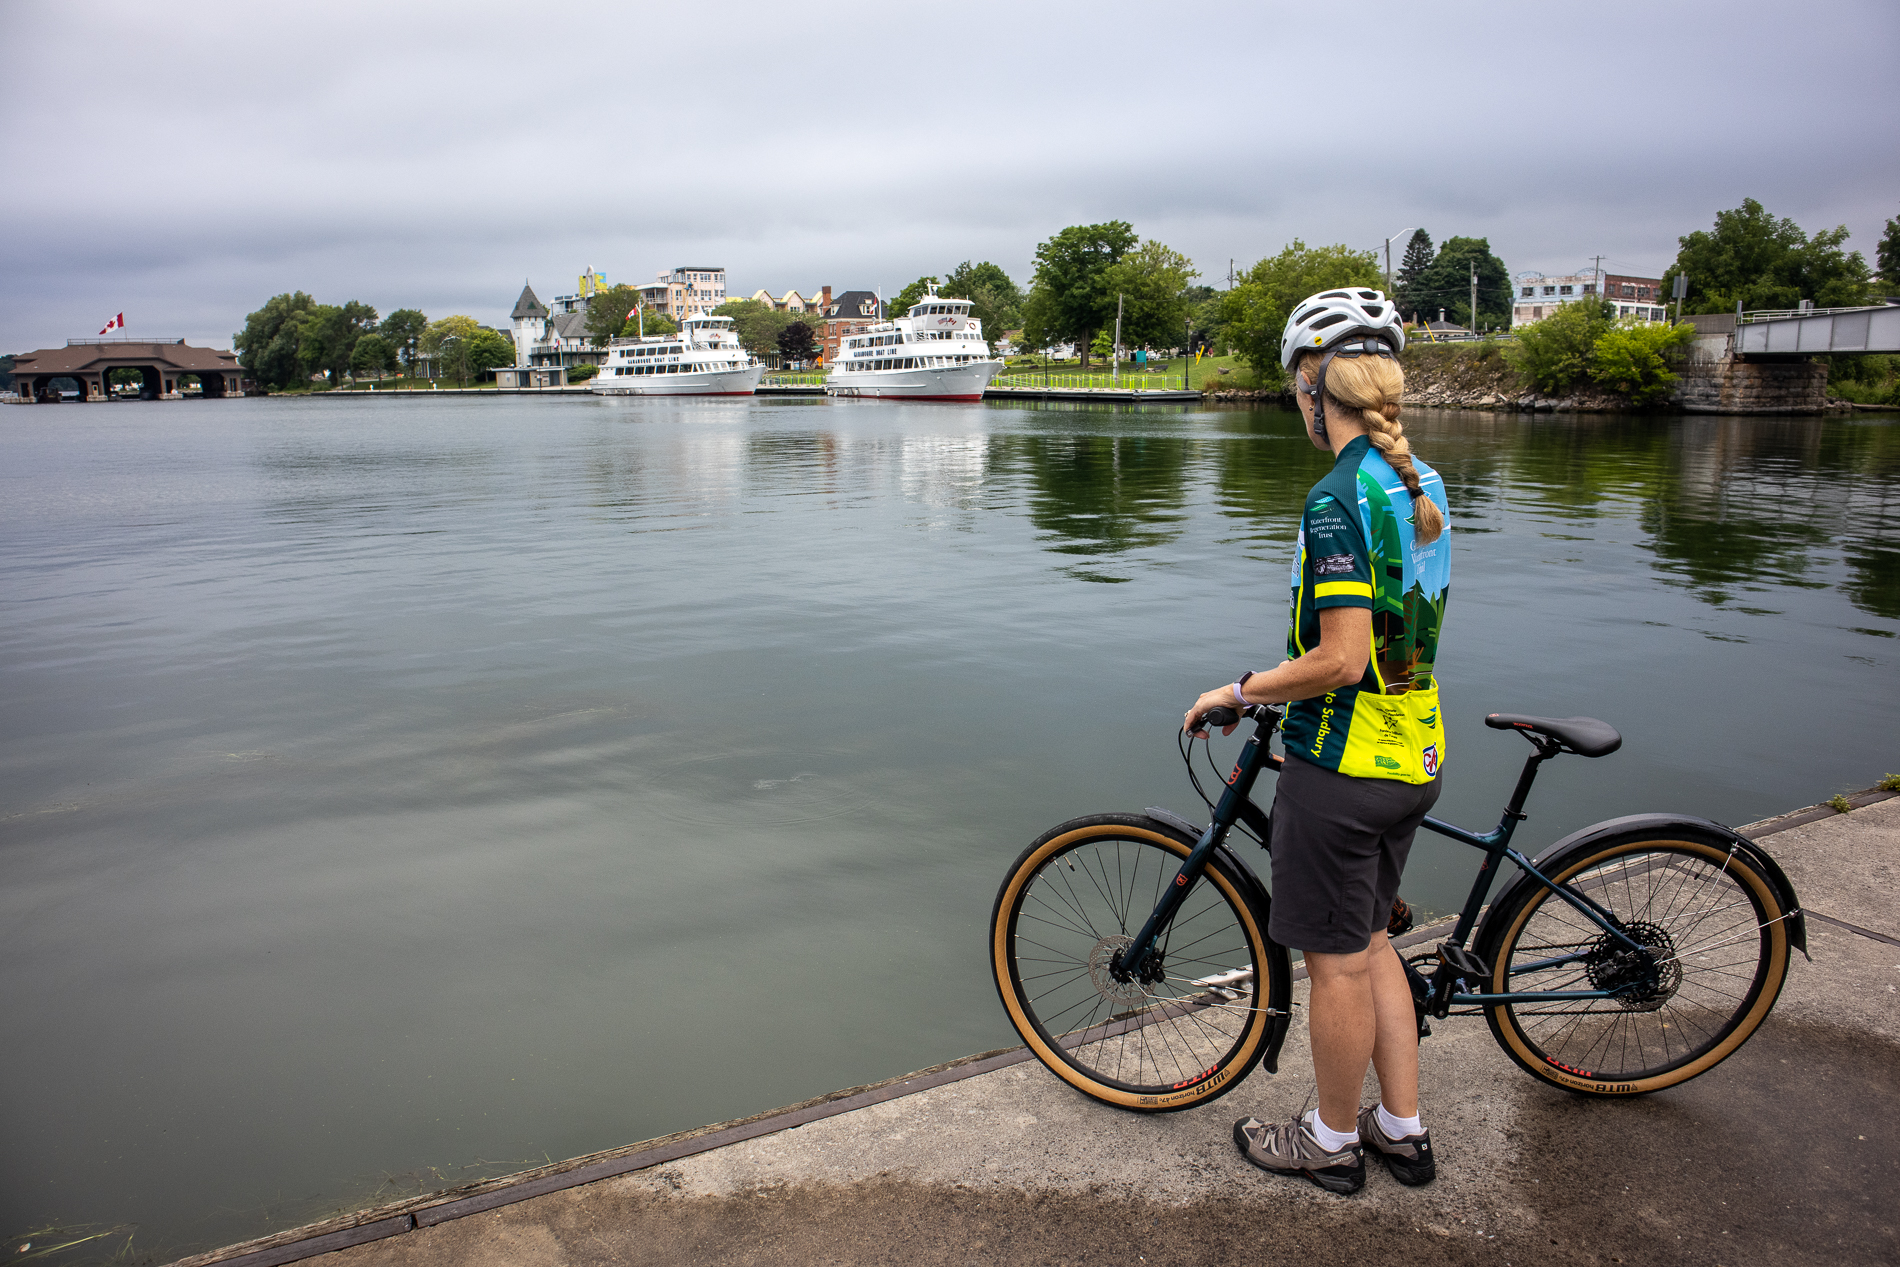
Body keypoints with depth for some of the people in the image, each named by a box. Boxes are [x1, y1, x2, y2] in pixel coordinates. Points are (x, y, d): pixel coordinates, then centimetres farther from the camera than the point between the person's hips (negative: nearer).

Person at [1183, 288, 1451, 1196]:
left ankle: (1333, 1140, 27)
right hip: (1415, 755, 9)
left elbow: (1339, 661, -24)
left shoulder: (1338, 499, -21)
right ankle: (1403, 1129, 34)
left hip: (1344, 763, -9)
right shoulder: (1422, 484, 7)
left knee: (1338, 961, 8)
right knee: (1367, 941, 22)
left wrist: (1235, 692, -11)